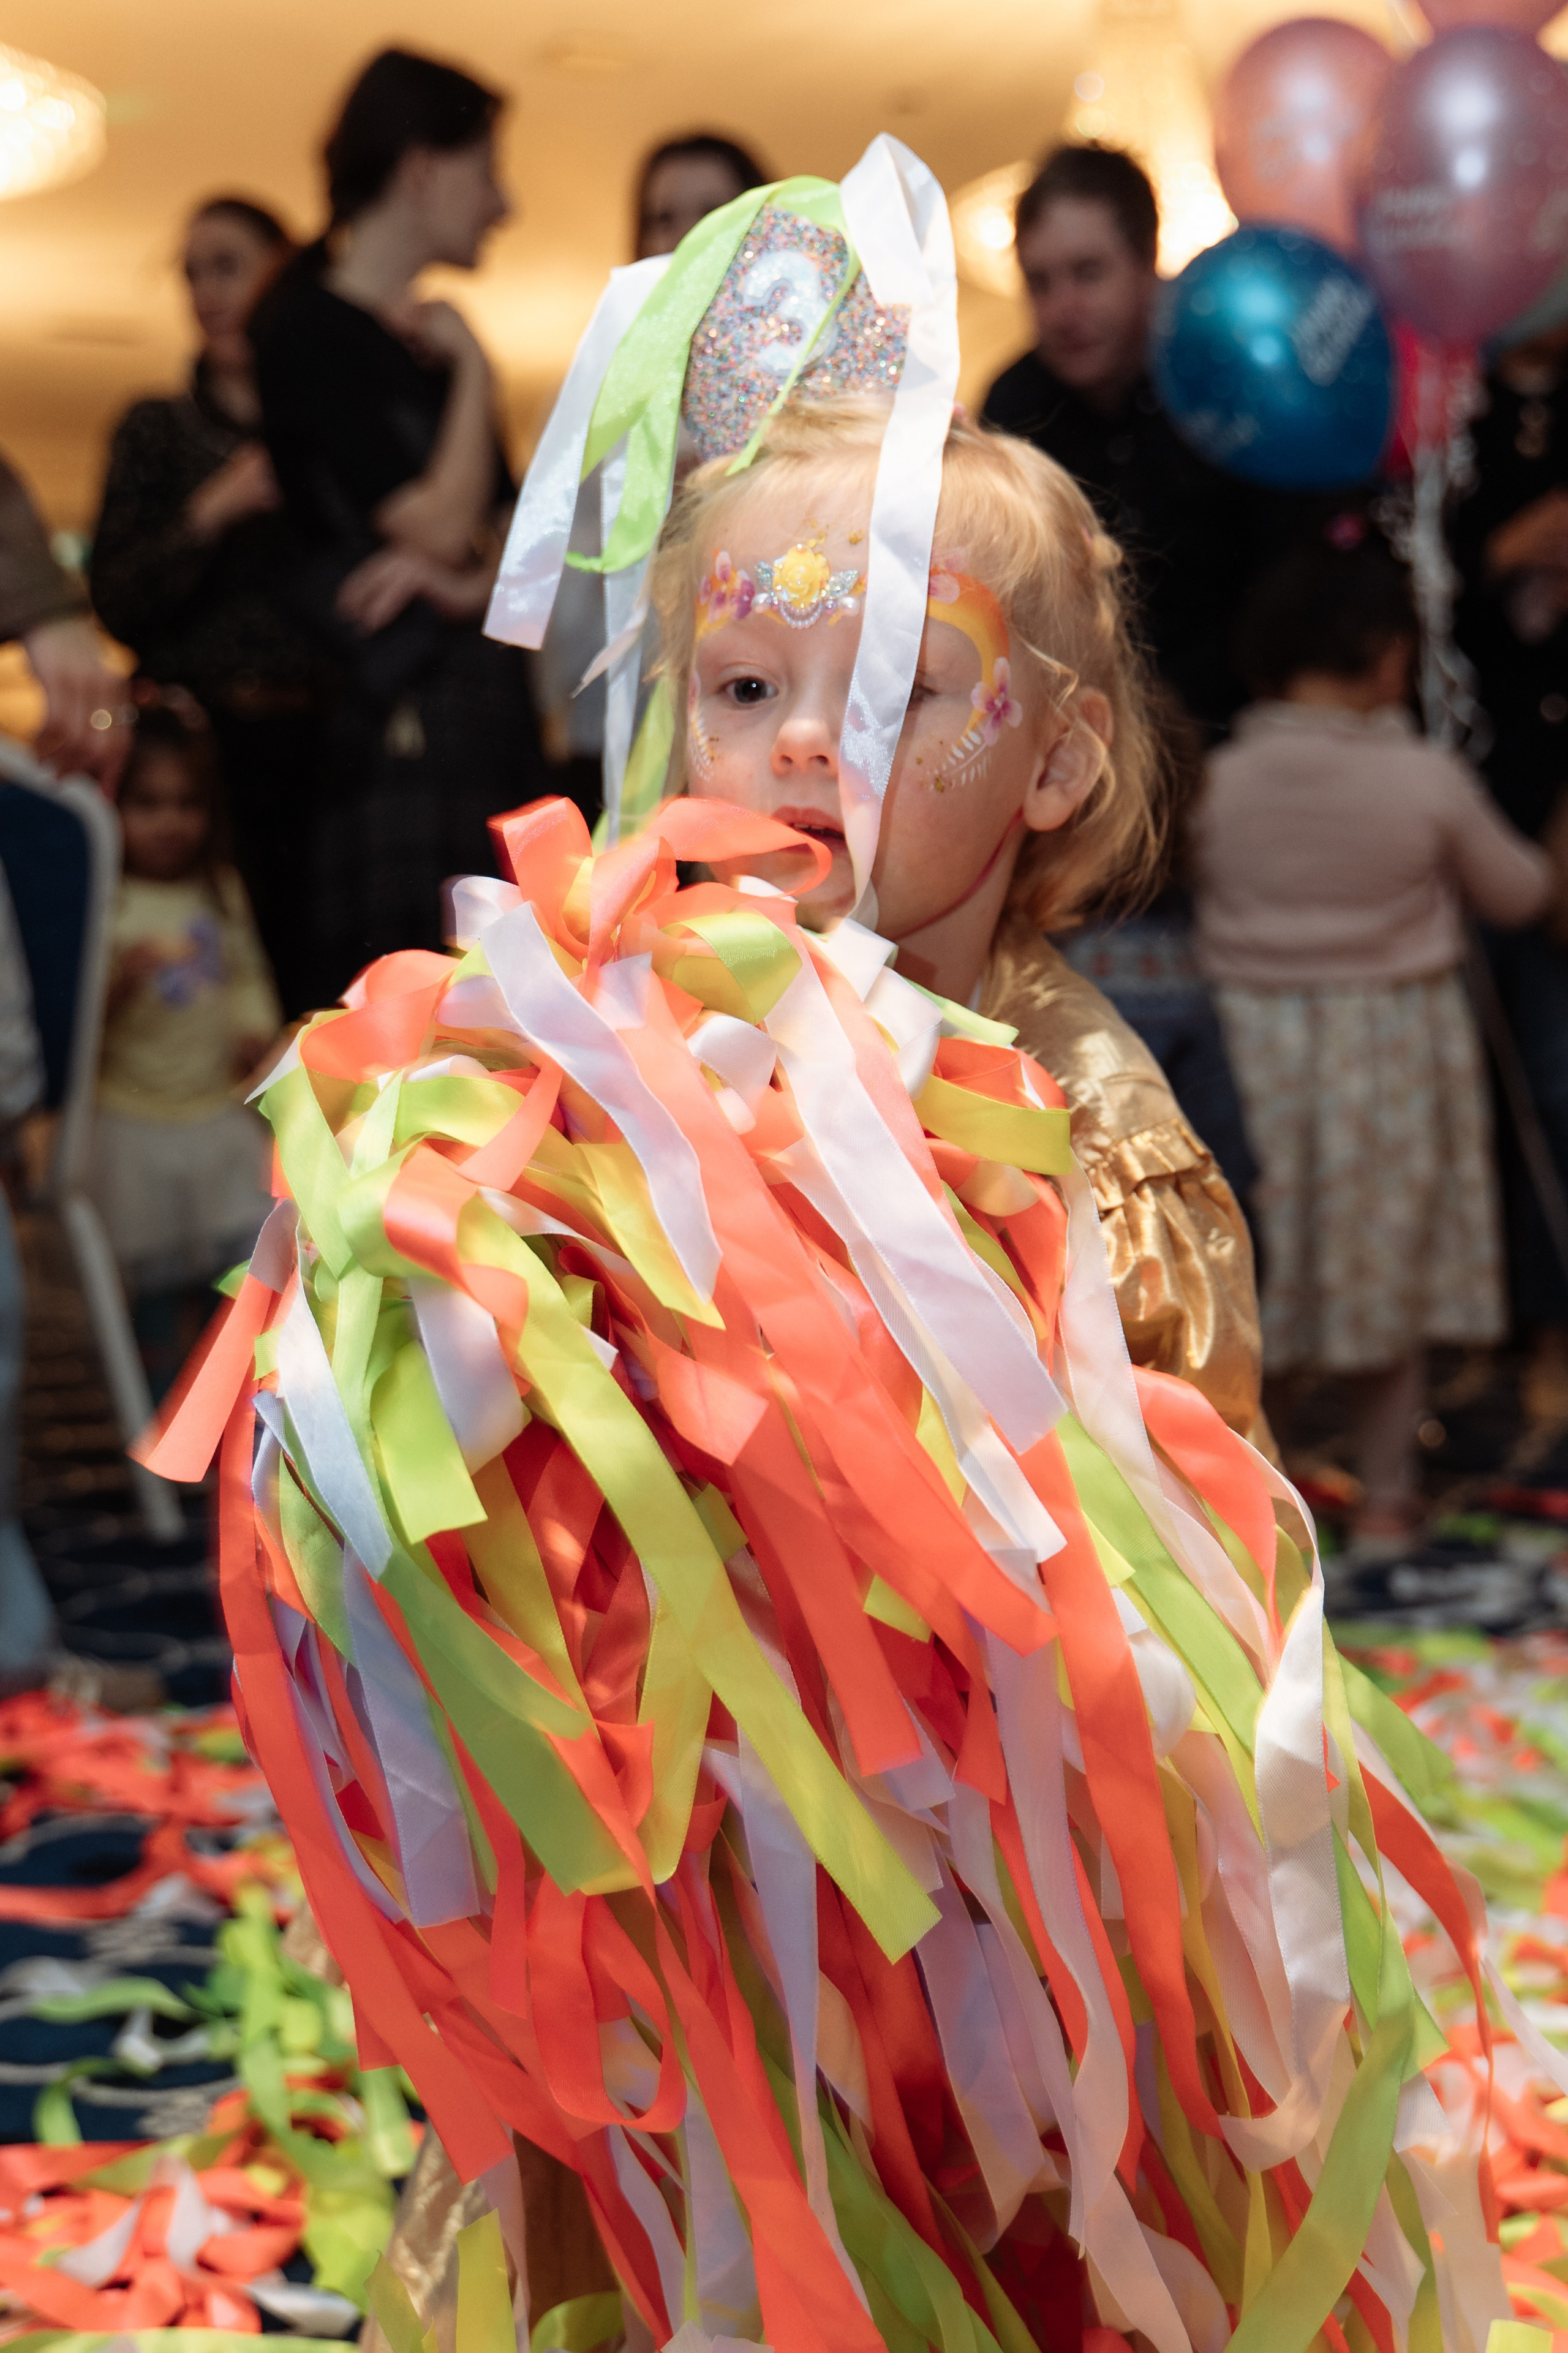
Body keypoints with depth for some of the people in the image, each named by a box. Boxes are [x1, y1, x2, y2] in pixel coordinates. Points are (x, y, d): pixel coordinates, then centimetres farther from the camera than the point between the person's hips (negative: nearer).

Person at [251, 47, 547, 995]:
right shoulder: (311, 330, -6)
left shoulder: (431, 340, 19)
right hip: (395, 728, -8)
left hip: (489, 711, 8)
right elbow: (440, 522, -15)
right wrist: (472, 367, -2)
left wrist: (471, 581, -7)